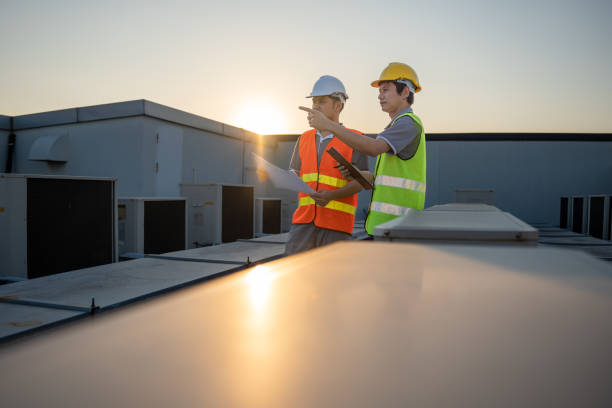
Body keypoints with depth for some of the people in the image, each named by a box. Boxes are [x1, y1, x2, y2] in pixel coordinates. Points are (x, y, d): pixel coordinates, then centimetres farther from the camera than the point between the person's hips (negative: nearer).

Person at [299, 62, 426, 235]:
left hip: (396, 222, -10)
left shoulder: (409, 123, -10)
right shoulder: (398, 125, 23)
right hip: (385, 220, 10)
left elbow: (374, 148, -28)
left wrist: (329, 125, -27)